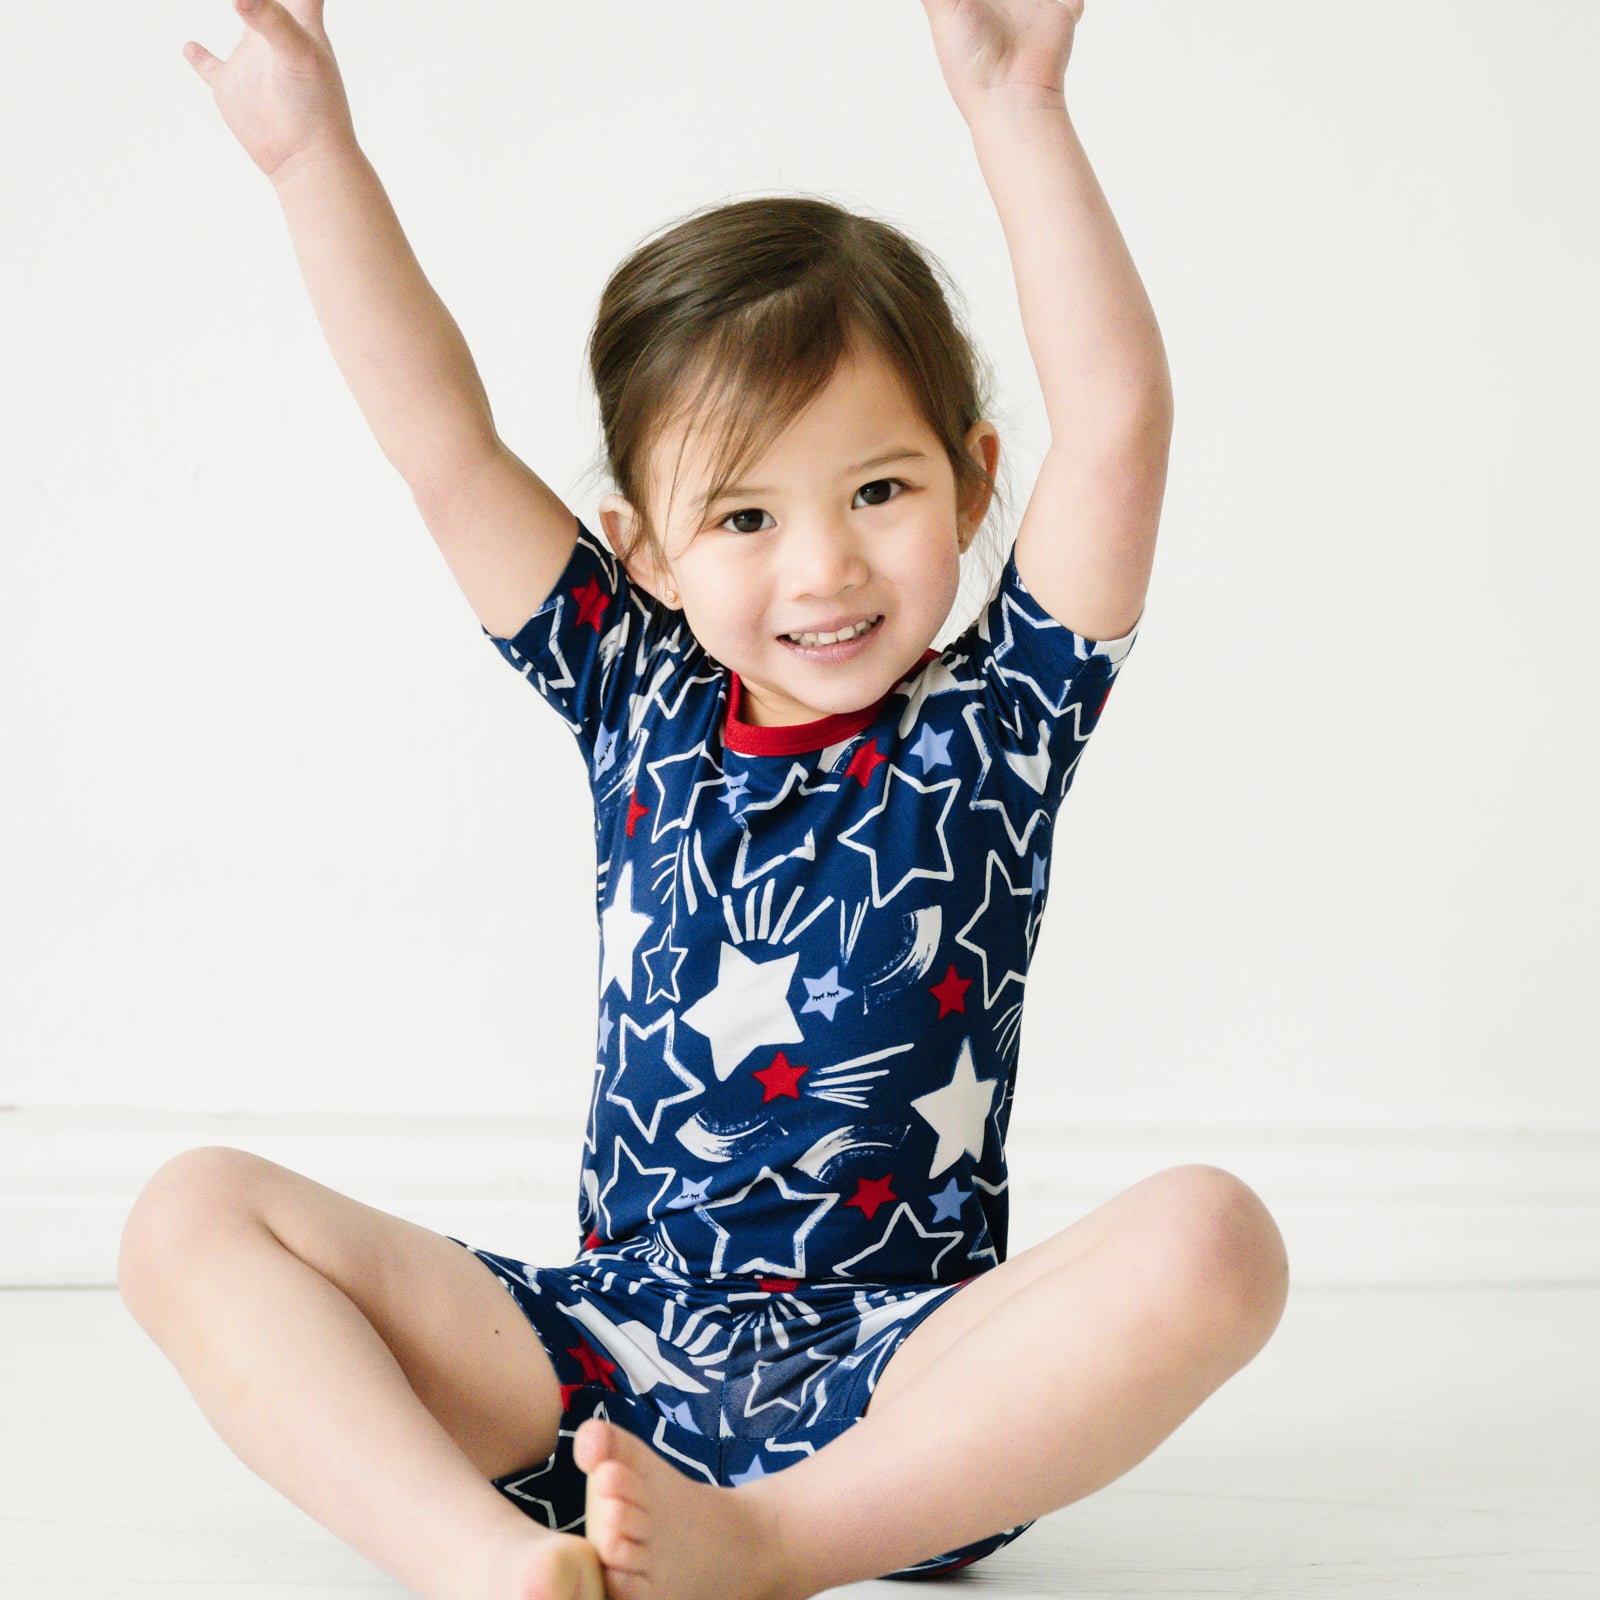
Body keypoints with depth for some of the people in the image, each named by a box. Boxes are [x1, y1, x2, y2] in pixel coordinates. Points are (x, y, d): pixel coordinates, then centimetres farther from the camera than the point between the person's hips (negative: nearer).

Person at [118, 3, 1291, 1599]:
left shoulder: (996, 720, 3)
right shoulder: (639, 709, 9)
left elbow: (1117, 417, -9)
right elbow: (442, 445, 4)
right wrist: (312, 149, -1)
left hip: (895, 1378, -2)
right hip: (604, 1359, 3)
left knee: (1206, 1239, -32)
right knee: (193, 1215, -13)